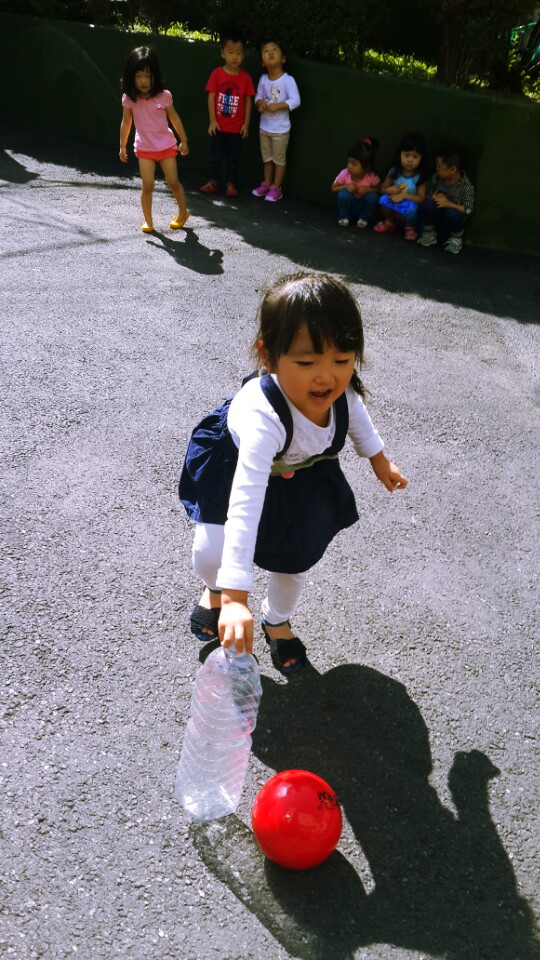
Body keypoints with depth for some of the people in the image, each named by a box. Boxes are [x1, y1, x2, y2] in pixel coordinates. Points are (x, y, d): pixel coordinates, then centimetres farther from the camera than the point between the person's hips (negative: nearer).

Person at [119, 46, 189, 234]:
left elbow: (174, 119, 0)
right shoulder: (129, 98, -10)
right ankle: (148, 221, 9)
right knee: (147, 186, -5)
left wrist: (183, 141, 5)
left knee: (173, 182, 5)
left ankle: (183, 213, 27)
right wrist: (122, 146, 8)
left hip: (166, 146, 0)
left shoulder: (164, 96, -13)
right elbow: (126, 123, 3)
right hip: (144, 148, 1)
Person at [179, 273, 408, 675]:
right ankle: (215, 590, 26)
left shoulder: (340, 390, -30)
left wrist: (379, 459, 13)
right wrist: (234, 596, -58)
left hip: (300, 471, 5)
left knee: (297, 558, 11)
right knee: (211, 552, -15)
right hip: (234, 464, -4)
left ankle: (278, 620, 44)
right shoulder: (263, 418, -49)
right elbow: (245, 503, -55)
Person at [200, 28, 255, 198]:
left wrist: (246, 123, -2)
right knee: (215, 155, 10)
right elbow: (211, 97, -4)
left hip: (236, 127, 0)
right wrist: (212, 120, -9)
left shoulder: (245, 77, -3)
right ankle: (212, 181, 22)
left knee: (233, 157, 10)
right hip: (218, 125, 0)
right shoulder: (216, 74, -6)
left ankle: (231, 183, 21)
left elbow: (248, 101, 1)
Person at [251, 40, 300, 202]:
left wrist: (278, 106, -29)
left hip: (280, 129, -6)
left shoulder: (288, 80, -17)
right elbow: (258, 96, 10)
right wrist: (260, 103, -14)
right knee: (266, 158, 18)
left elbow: (295, 100, -22)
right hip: (264, 127, 6)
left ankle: (276, 188, 15)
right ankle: (266, 185, 31)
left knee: (279, 160, 5)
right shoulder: (263, 79, 0)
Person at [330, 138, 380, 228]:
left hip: (363, 207, 0)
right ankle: (343, 217, -6)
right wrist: (346, 186, -29)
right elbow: (333, 188, -9)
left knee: (373, 196, -28)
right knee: (344, 194, -30)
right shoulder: (344, 174, -20)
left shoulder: (371, 176, -21)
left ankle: (363, 218, -5)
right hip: (348, 206, 0)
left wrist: (367, 189, -27)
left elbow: (379, 189, -6)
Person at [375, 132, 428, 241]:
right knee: (384, 199, -25)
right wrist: (389, 190, -21)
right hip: (392, 208, 3)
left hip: (409, 212, -3)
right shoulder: (394, 172, -5)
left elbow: (421, 198, -15)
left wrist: (404, 195, -27)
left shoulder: (420, 177, -13)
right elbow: (382, 189, 4)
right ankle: (390, 223, 3)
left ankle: (409, 226, -2)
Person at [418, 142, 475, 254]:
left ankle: (456, 239, -5)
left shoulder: (466, 186, -20)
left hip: (452, 220, -3)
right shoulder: (435, 177, -9)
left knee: (452, 213, -36)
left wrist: (448, 204, -29)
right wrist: (433, 198, -21)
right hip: (436, 217, 3)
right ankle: (429, 233, -1)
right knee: (427, 204, -25)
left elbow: (468, 210, -21)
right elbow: (427, 195, 3)